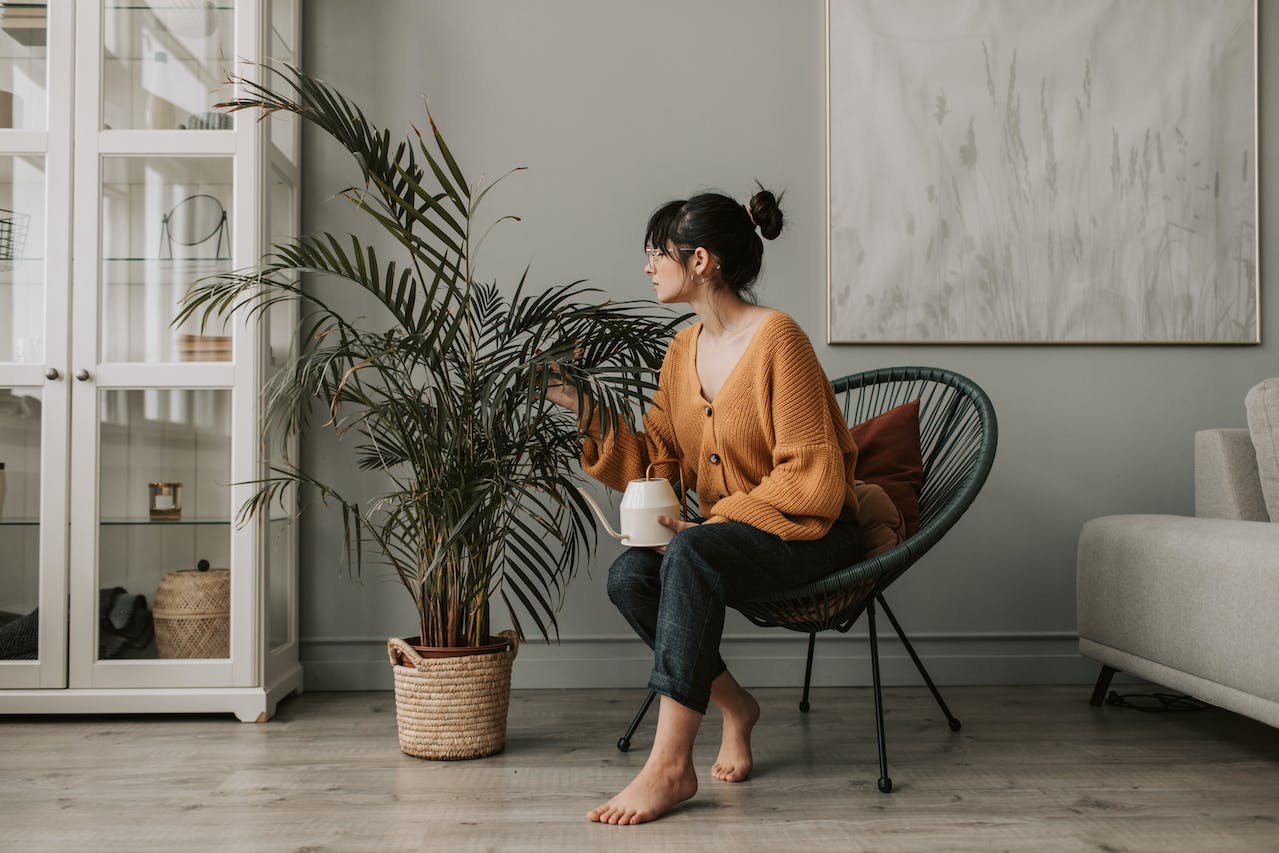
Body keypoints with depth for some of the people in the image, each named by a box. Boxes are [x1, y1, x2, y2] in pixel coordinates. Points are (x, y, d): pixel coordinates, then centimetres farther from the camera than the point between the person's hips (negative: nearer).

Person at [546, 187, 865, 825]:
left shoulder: (776, 338, -17)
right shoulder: (684, 349, 8)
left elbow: (811, 478, -20)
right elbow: (655, 460, 7)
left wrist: (713, 521, -22)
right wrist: (585, 410, -3)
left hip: (810, 530, -7)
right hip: (724, 529, 7)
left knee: (690, 555, -34)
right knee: (627, 576, -18)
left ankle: (670, 765, -31)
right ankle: (732, 703, 2)